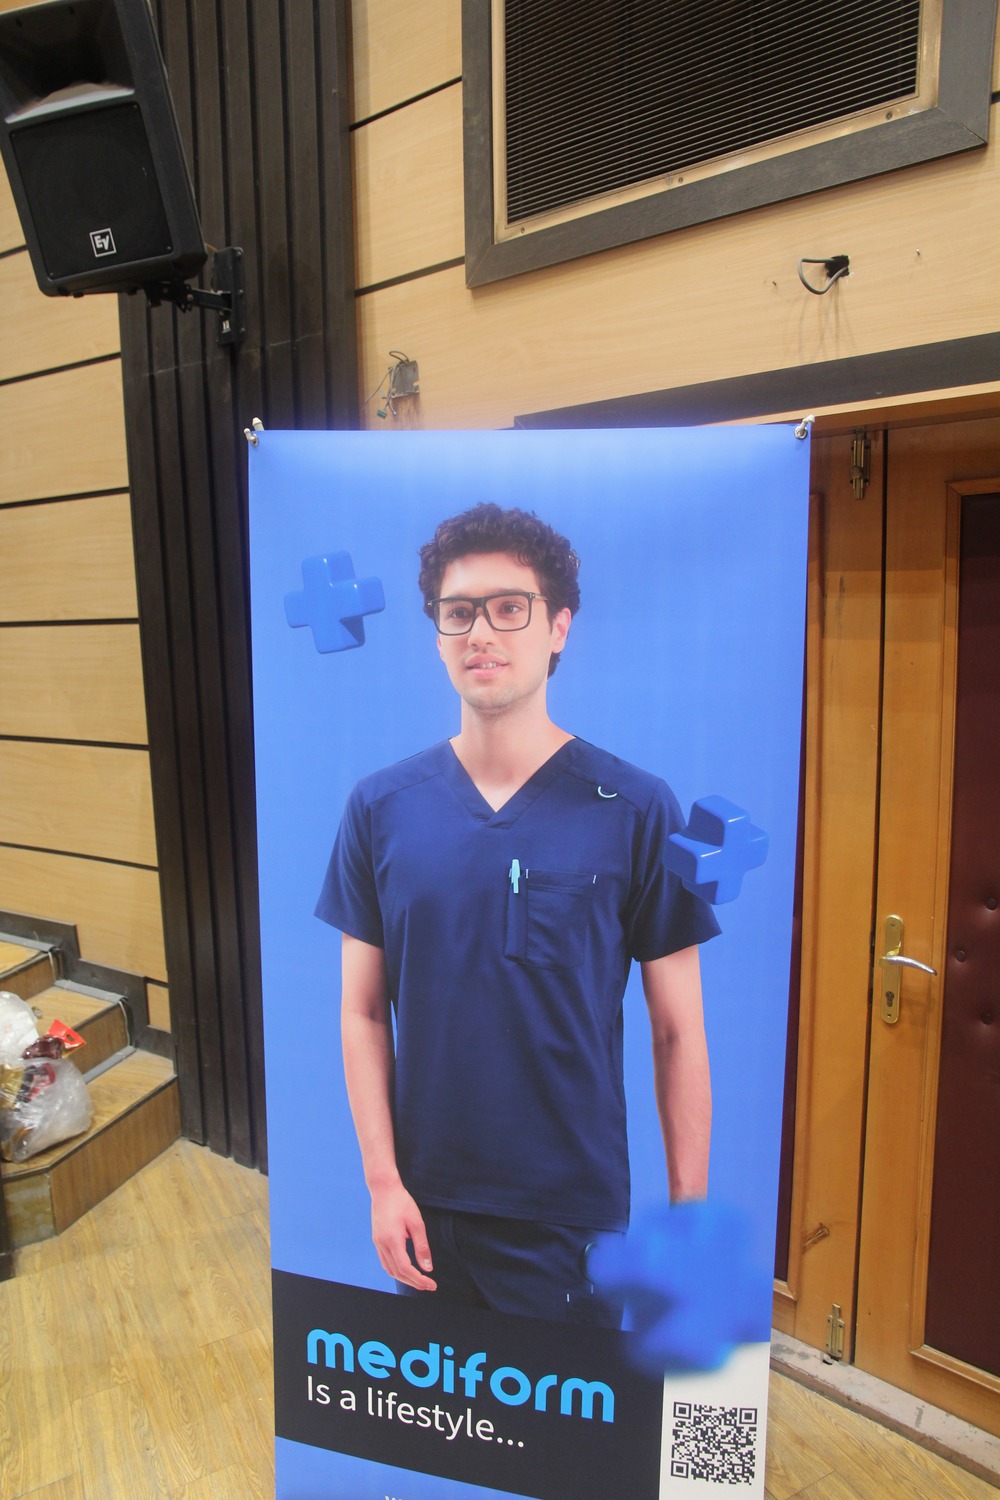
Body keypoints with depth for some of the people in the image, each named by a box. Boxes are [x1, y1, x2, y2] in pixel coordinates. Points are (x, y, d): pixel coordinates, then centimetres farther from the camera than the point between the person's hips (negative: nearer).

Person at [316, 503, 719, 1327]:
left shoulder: (635, 810, -12)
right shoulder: (381, 808, -5)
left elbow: (678, 1032, -7)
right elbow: (363, 1011, 0)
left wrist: (690, 1214, -4)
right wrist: (383, 1180, -3)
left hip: (575, 1213, -2)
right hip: (425, 1204, 3)